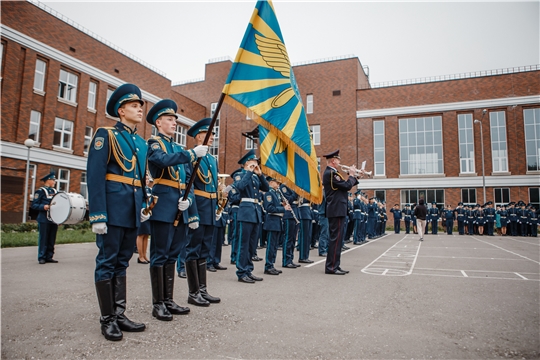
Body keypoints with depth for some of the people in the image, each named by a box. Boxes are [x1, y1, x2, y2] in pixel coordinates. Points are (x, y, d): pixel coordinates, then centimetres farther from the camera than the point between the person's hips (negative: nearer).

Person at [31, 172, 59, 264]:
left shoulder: (55, 191, 16)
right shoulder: (40, 191, -2)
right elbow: (33, 205, -6)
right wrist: (43, 207, -22)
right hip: (44, 220, -6)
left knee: (52, 239, 8)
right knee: (43, 239, -2)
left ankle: (49, 257, 15)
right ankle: (42, 257, 6)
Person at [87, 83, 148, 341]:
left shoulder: (142, 143, 17)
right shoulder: (106, 135, -2)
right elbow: (95, 176, -10)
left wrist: (145, 207, 10)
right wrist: (98, 215, -17)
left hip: (132, 211, 7)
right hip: (113, 209, -6)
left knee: (122, 262, 12)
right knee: (107, 262, 1)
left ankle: (119, 314, 21)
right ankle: (107, 319, 11)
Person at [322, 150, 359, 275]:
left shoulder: (330, 172, 18)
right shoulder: (331, 173, -15)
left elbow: (345, 185, 21)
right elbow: (347, 186, -19)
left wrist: (354, 176, 15)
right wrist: (351, 174, -4)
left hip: (336, 210, 11)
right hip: (337, 210, -11)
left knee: (336, 238, 13)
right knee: (336, 238, -8)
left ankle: (334, 266, 18)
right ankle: (331, 267, -3)